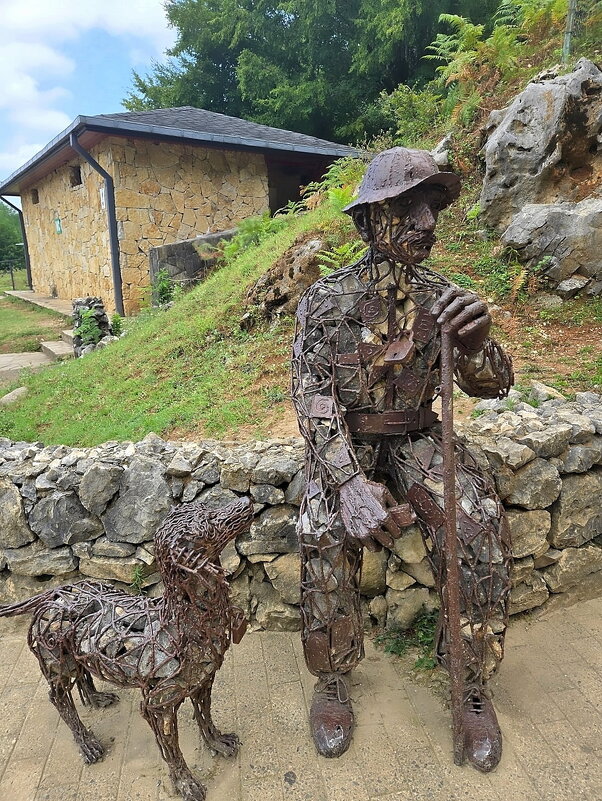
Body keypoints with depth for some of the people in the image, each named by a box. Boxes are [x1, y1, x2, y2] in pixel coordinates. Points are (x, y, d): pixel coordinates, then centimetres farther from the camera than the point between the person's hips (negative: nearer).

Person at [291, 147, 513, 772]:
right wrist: (349, 481, -33)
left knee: (480, 528, -23)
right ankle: (333, 679, -2)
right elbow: (311, 396, -16)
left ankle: (472, 685, 0)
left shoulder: (442, 298, 0)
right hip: (343, 442, -2)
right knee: (324, 536, -29)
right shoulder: (326, 300, -8)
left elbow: (492, 386, -1)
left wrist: (475, 342, -27)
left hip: (415, 438, 2)